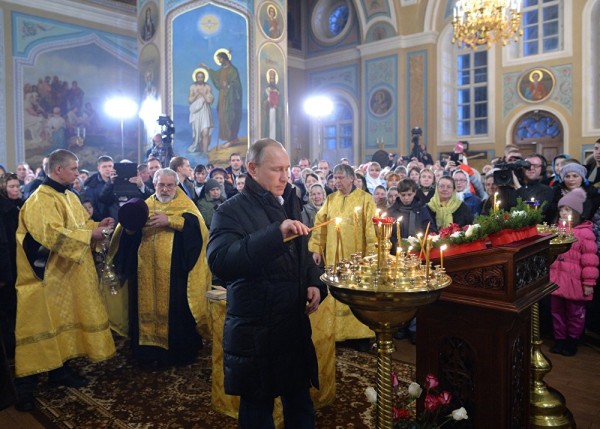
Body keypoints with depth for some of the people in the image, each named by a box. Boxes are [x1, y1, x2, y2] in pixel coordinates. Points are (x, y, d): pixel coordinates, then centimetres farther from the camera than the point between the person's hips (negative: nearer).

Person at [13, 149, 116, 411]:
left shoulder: (69, 196, 11)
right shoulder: (41, 200, -18)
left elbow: (81, 223, 19)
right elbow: (53, 235, -29)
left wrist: (98, 225, -2)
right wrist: (90, 236, -25)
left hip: (69, 274, 9)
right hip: (46, 276, -9)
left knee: (66, 319, 15)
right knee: (41, 325, -2)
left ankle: (60, 369, 29)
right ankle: (25, 383, 11)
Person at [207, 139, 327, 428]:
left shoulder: (290, 204, 9)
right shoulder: (232, 211, -12)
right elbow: (219, 261, -30)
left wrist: (315, 284, 0)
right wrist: (277, 233, -36)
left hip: (296, 325, 6)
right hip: (255, 333, -6)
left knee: (300, 400, 20)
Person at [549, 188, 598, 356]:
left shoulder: (584, 232, -12)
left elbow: (590, 260, -13)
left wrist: (589, 282, -14)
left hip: (574, 282, -6)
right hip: (556, 280, 6)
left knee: (575, 314, 10)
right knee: (557, 312, 14)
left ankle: (572, 341, 25)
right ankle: (559, 339, 27)